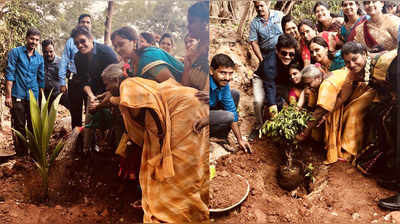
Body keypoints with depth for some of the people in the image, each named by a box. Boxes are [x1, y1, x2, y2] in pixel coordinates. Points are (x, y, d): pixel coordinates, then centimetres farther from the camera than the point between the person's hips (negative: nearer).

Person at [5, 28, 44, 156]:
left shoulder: (40, 58, 12)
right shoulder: (15, 52, 1)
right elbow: (9, 74, -5)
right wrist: (8, 96, -11)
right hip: (18, 96, -3)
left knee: (33, 127, 8)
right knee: (19, 127, 1)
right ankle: (21, 155, 10)